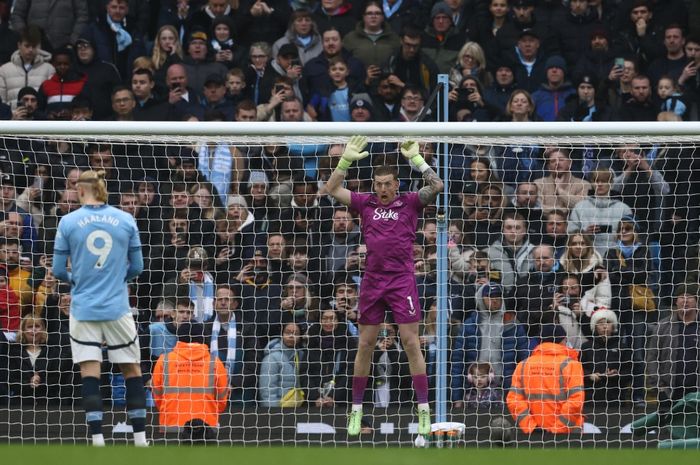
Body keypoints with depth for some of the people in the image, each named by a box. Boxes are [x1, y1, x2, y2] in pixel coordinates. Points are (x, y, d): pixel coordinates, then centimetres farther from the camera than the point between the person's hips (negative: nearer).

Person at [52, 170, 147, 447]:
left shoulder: (68, 222, -2)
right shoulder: (126, 221, 1)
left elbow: (58, 270, 2)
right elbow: (136, 268, 8)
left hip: (83, 308, -1)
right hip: (117, 307, 1)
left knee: (90, 373, 0)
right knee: (132, 370, 11)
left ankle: (98, 441, -6)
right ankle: (140, 440, 12)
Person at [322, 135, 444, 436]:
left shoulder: (410, 203, 2)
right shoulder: (366, 203, 8)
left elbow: (436, 186, -11)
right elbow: (332, 189, 4)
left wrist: (415, 157, -16)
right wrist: (347, 159, -7)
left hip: (402, 281, -3)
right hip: (372, 281, 3)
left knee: (411, 343, -5)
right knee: (365, 345, 6)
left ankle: (423, 410, -3)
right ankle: (356, 409, 14)